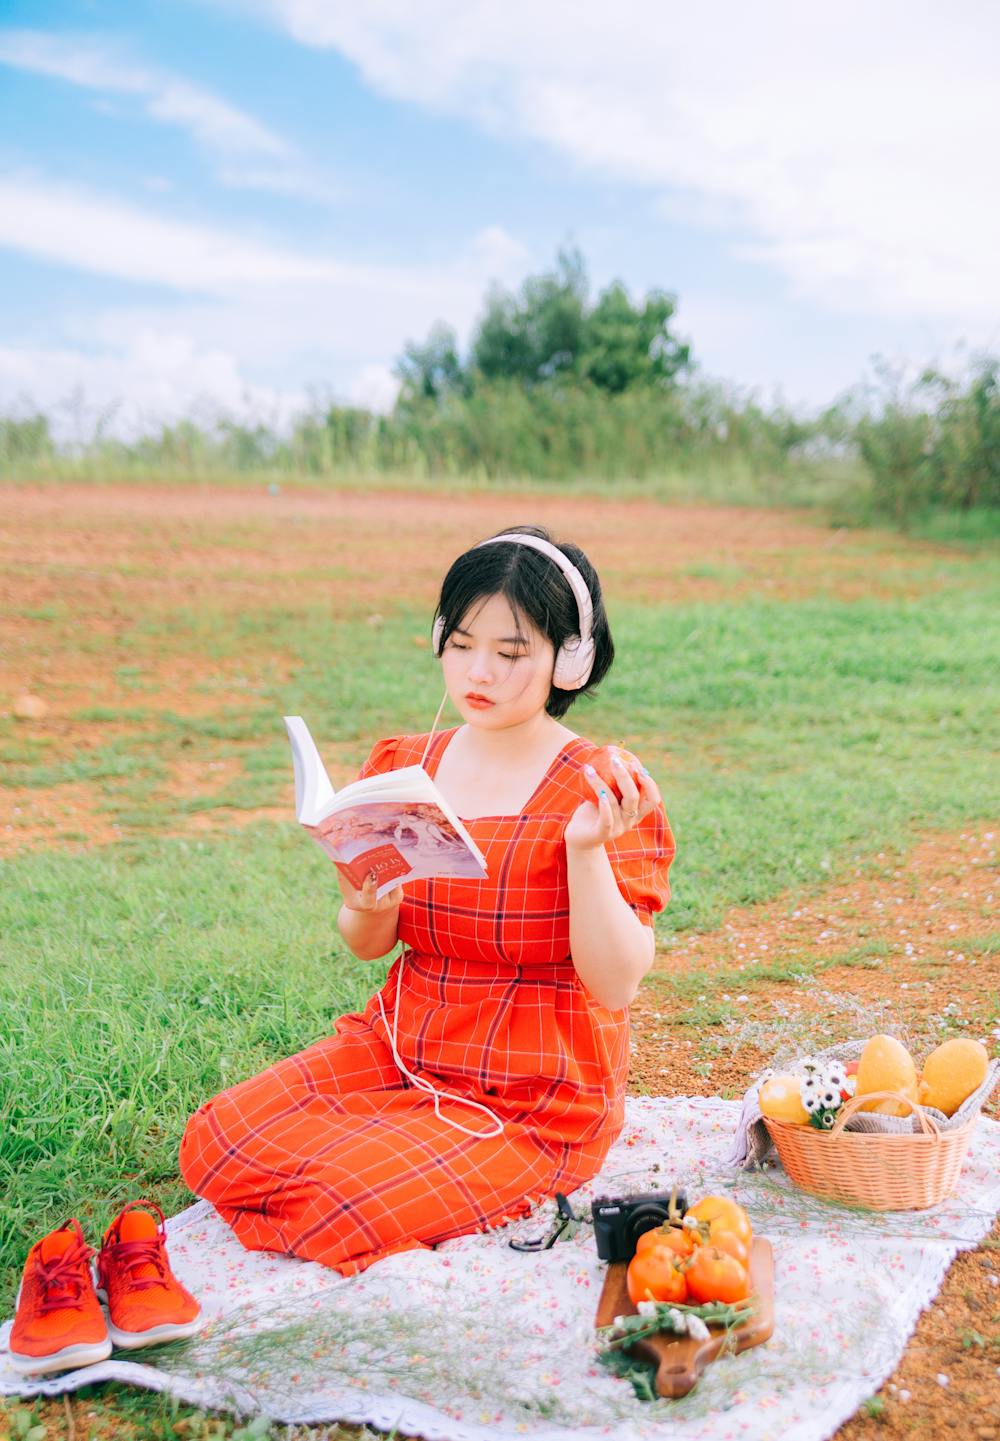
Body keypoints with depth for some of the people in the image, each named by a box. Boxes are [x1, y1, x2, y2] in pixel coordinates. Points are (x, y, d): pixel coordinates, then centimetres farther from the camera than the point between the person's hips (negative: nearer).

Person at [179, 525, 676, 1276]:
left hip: (537, 1099, -5)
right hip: (397, 1047, 5)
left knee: (337, 1207, -21)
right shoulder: (404, 768, 2)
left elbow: (617, 985, -18)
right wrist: (368, 910, -16)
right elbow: (368, 946, 9)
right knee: (213, 1144, -9)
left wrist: (586, 849, -31)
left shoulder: (605, 791, -13)